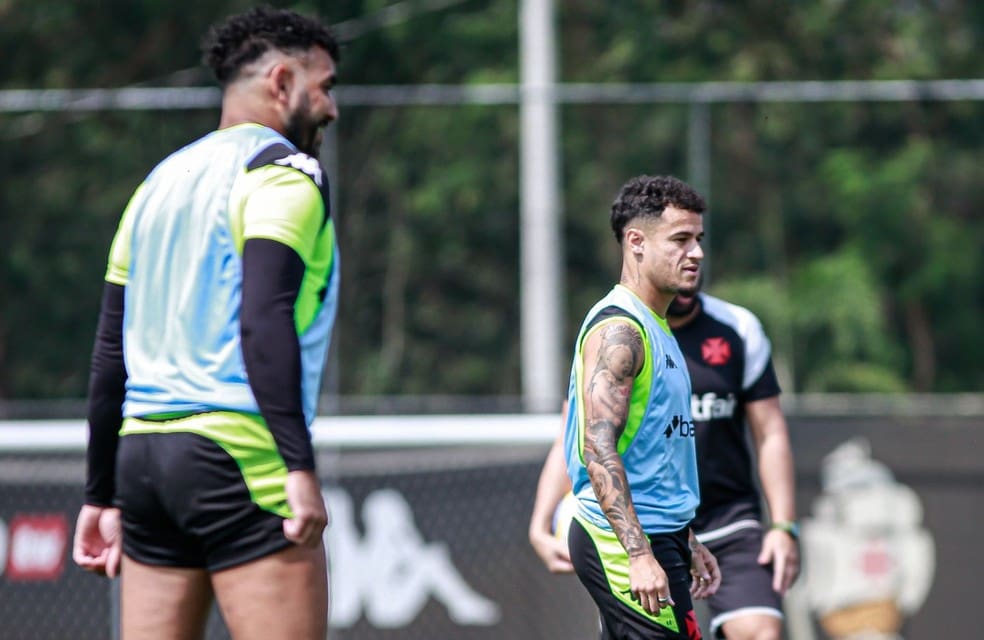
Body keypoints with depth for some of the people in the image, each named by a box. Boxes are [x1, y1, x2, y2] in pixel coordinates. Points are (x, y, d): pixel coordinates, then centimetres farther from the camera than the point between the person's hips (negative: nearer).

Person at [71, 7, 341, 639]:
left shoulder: (161, 181, 19)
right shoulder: (285, 172, -3)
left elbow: (110, 354, 19)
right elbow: (264, 323, -18)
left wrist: (103, 495, 22)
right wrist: (299, 466, -22)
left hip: (142, 449, 8)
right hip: (238, 455, -8)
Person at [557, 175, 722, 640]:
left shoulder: (654, 328, 17)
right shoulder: (618, 330, -14)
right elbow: (598, 449, -23)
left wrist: (686, 542, 25)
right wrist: (641, 554, -29)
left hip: (651, 536, 10)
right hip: (625, 539, -10)